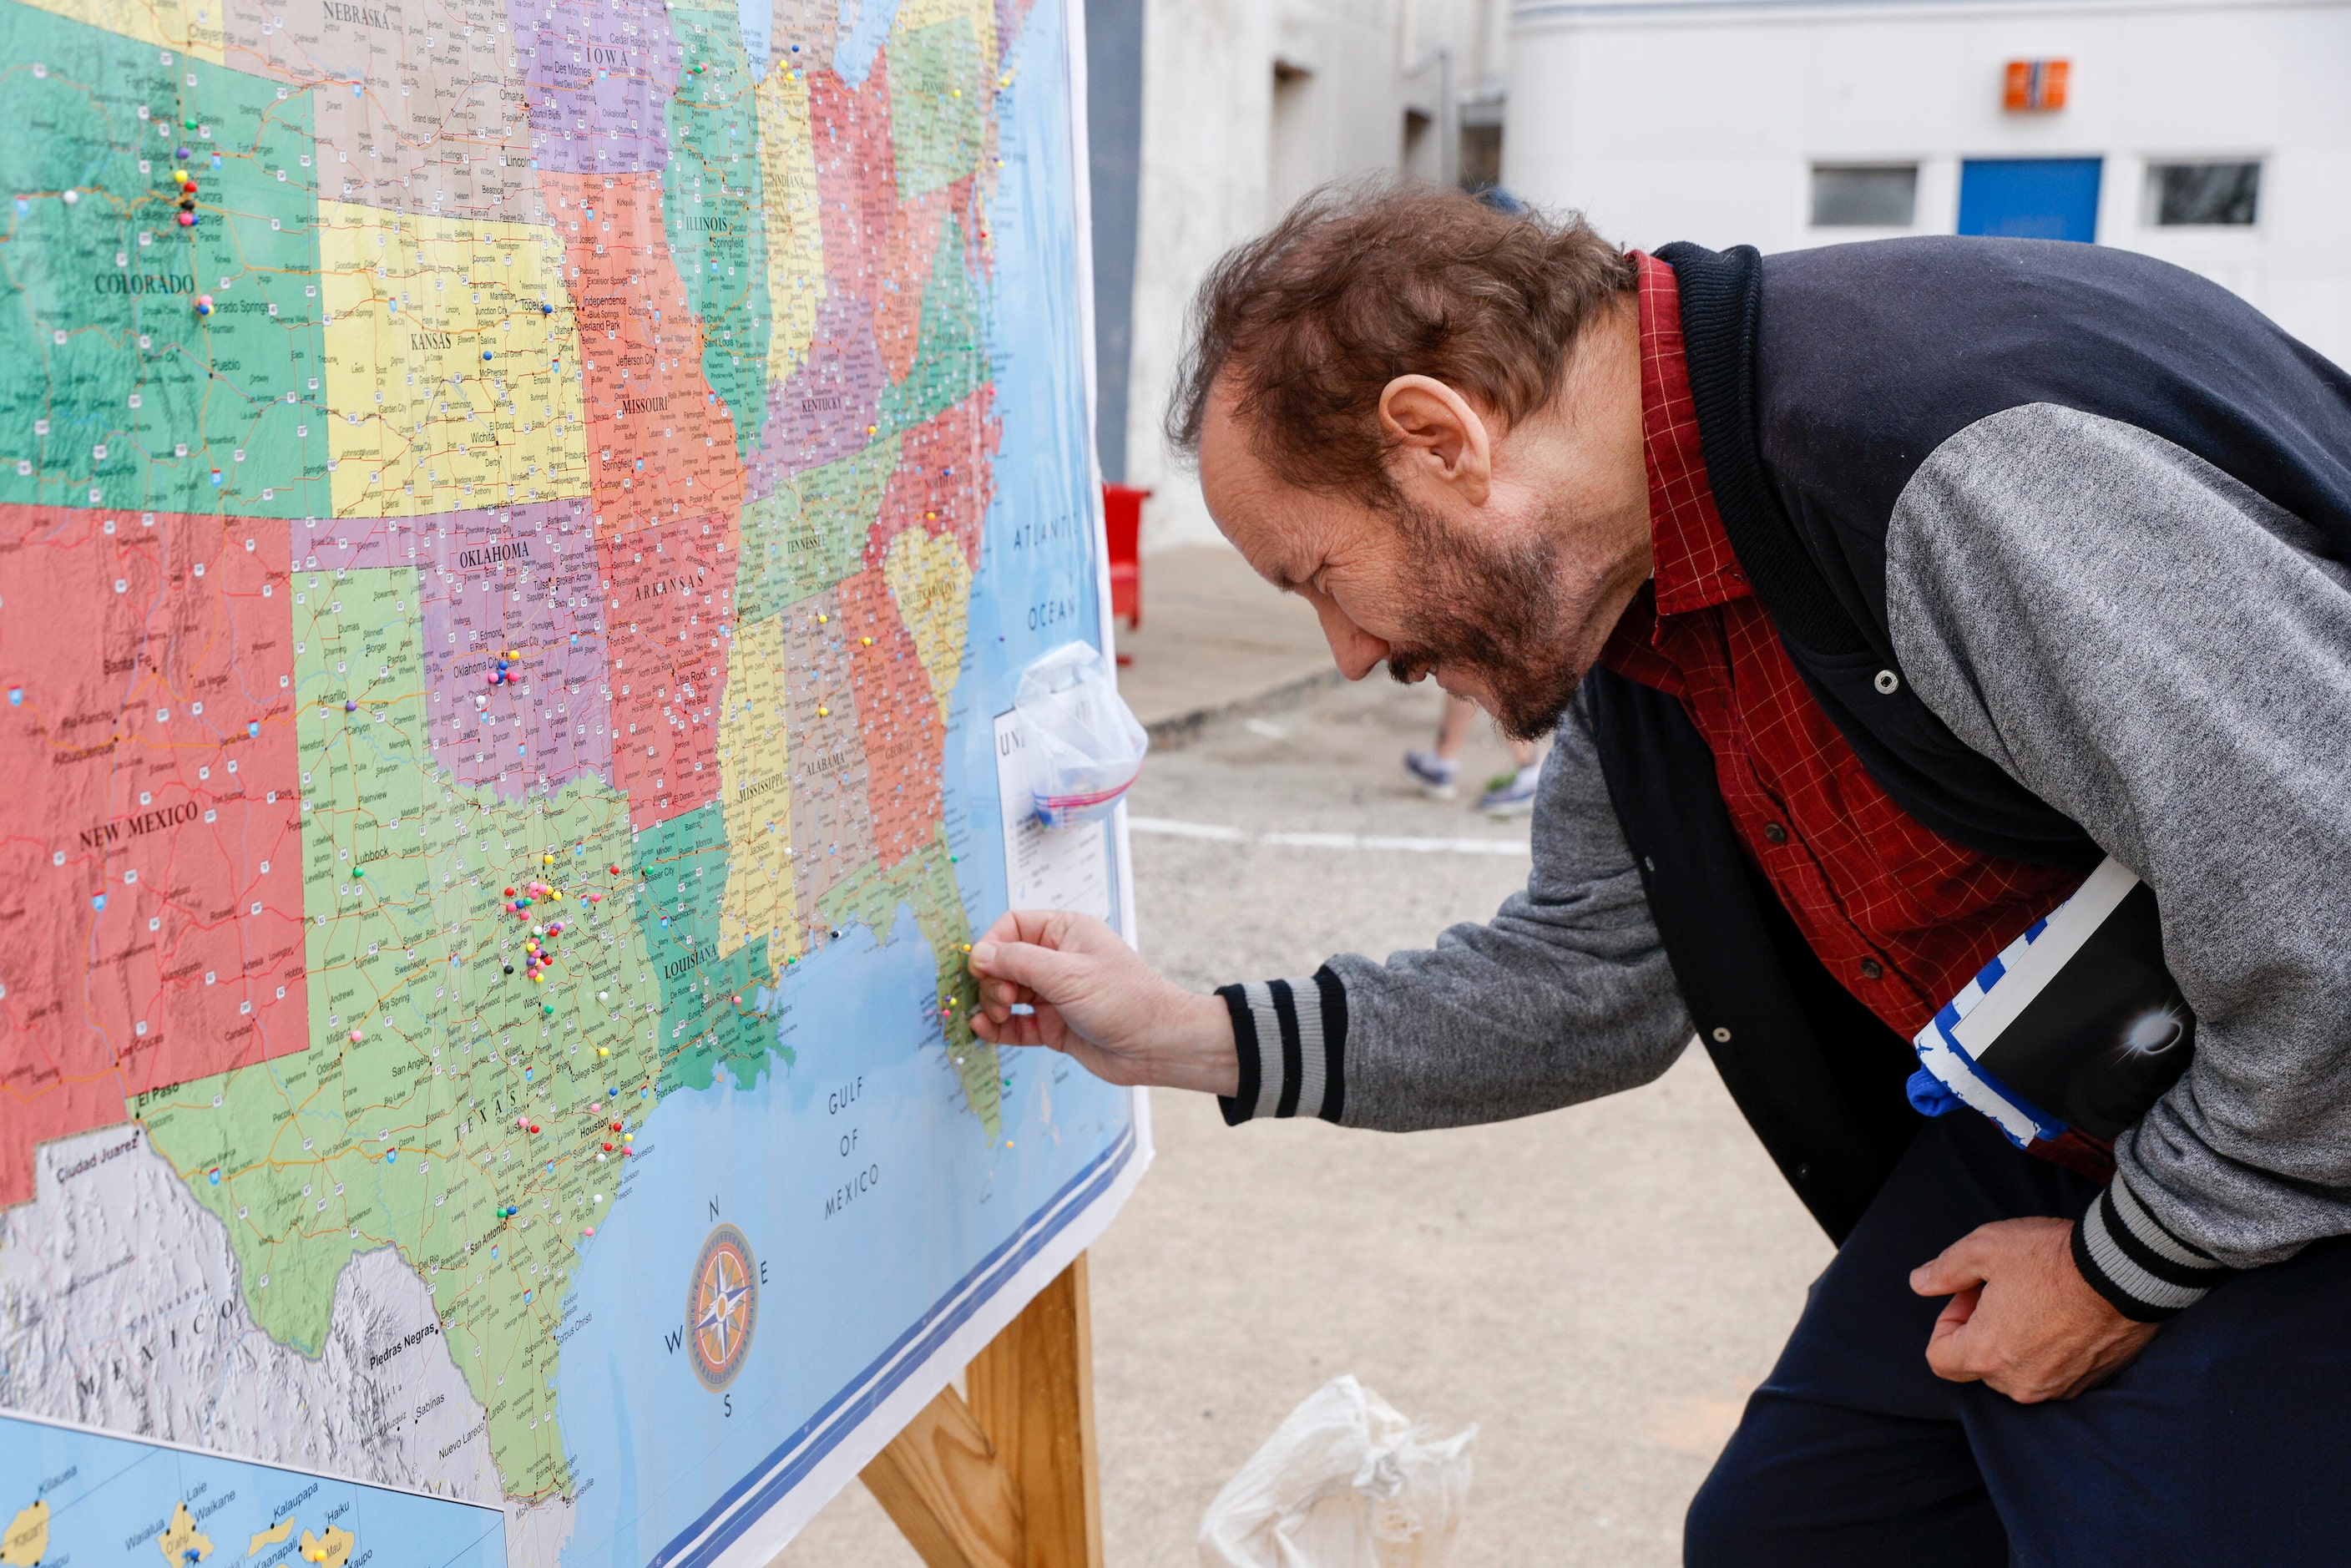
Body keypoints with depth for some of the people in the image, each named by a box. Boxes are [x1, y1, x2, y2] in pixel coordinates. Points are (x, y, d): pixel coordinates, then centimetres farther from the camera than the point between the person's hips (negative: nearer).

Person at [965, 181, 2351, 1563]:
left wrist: (2130, 1266, -16)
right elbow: (1598, 978, 8)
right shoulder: (1629, 596, -1)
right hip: (2028, 1158, 8)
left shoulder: (1971, 469, -32)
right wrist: (1191, 1038, 5)